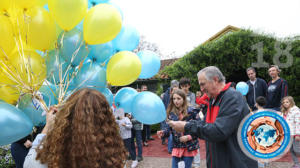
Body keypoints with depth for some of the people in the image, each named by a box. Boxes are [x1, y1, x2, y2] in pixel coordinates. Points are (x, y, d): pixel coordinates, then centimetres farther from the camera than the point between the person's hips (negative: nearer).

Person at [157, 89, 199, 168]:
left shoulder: (191, 112, -9)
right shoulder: (171, 113, 3)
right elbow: (169, 128, 4)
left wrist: (189, 137, -16)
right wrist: (163, 132, -17)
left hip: (189, 147, -3)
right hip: (176, 147, 3)